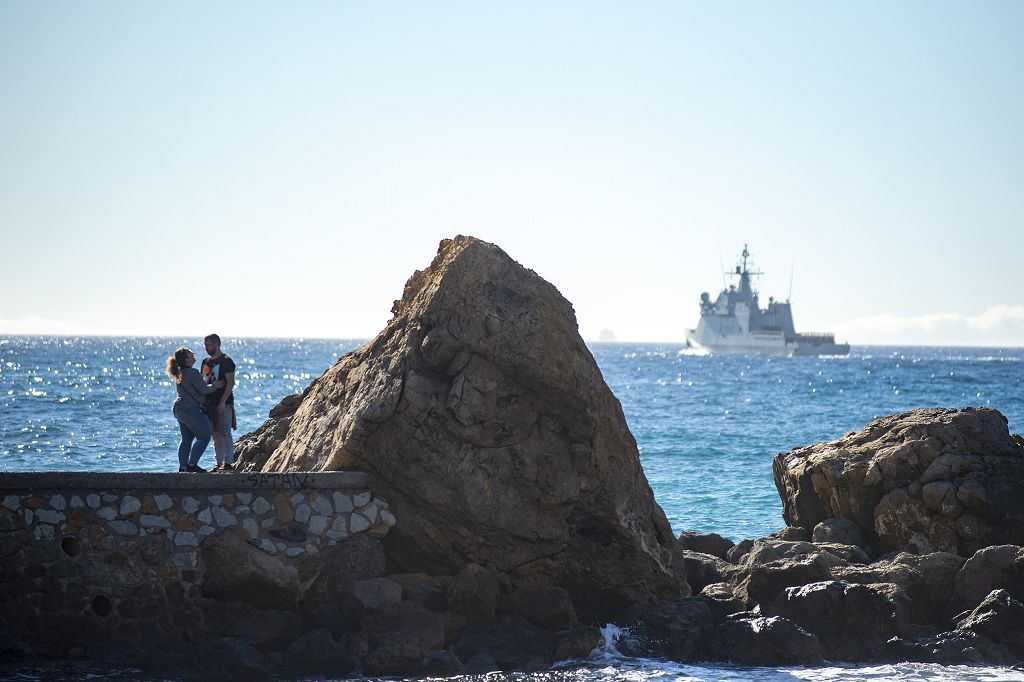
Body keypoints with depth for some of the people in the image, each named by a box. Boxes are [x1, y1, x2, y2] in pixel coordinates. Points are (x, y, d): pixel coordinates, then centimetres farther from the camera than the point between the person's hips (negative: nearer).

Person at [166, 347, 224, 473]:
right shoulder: (192, 373, -16)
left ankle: (182, 466, 15)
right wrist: (215, 386, 3)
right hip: (190, 409, -9)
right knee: (204, 437, 0)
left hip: (179, 409, 9)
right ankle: (192, 465, -3)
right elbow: (204, 390, -13)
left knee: (186, 438, 16)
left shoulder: (179, 374, 12)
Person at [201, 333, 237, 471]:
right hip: (210, 403, 8)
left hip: (224, 404, -8)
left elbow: (231, 383, -12)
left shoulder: (226, 361, -6)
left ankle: (228, 463, -11)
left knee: (225, 433, -10)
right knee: (216, 435, 8)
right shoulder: (206, 362, 16)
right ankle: (220, 463, 11)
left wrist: (222, 402, -19)